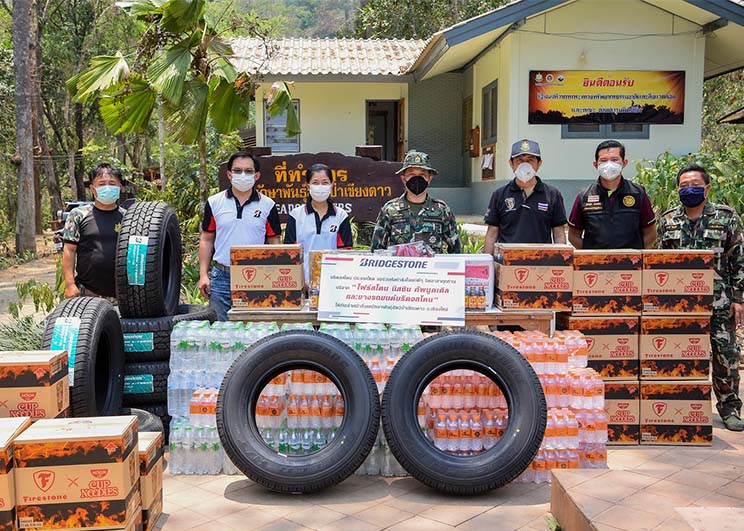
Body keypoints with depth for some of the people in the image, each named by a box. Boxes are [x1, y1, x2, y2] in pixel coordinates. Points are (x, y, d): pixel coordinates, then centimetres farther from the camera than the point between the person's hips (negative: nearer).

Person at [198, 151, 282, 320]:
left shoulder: (268, 205, 3)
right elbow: (207, 240, 10)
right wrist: (203, 275, 2)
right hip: (221, 277, 1)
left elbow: (273, 243, 6)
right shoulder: (214, 203, 6)